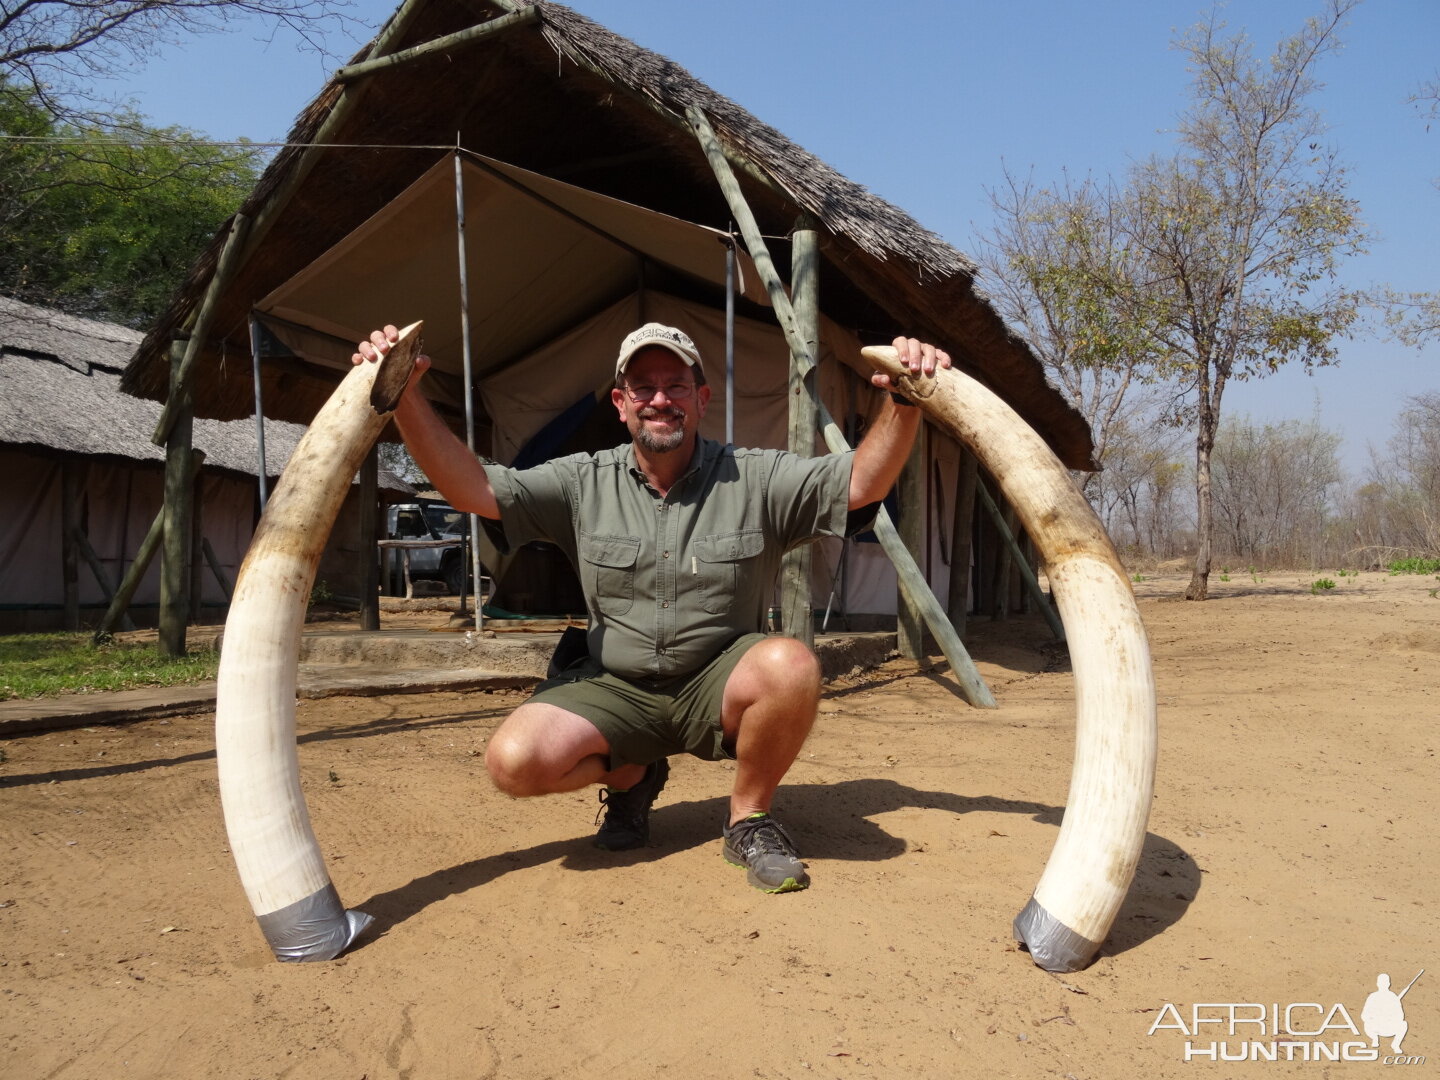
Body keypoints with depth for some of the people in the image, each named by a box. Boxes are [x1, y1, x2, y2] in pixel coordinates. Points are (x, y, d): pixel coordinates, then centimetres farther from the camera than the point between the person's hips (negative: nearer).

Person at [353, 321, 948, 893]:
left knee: (791, 665, -34)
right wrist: (405, 397, -22)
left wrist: (903, 402, -33)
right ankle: (632, 775, 12)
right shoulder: (584, 482, -1)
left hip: (718, 684, -1)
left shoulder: (754, 478, -5)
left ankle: (748, 817, -4)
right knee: (515, 760, -23)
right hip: (615, 689, 2)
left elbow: (861, 482, -15)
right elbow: (472, 487, -10)